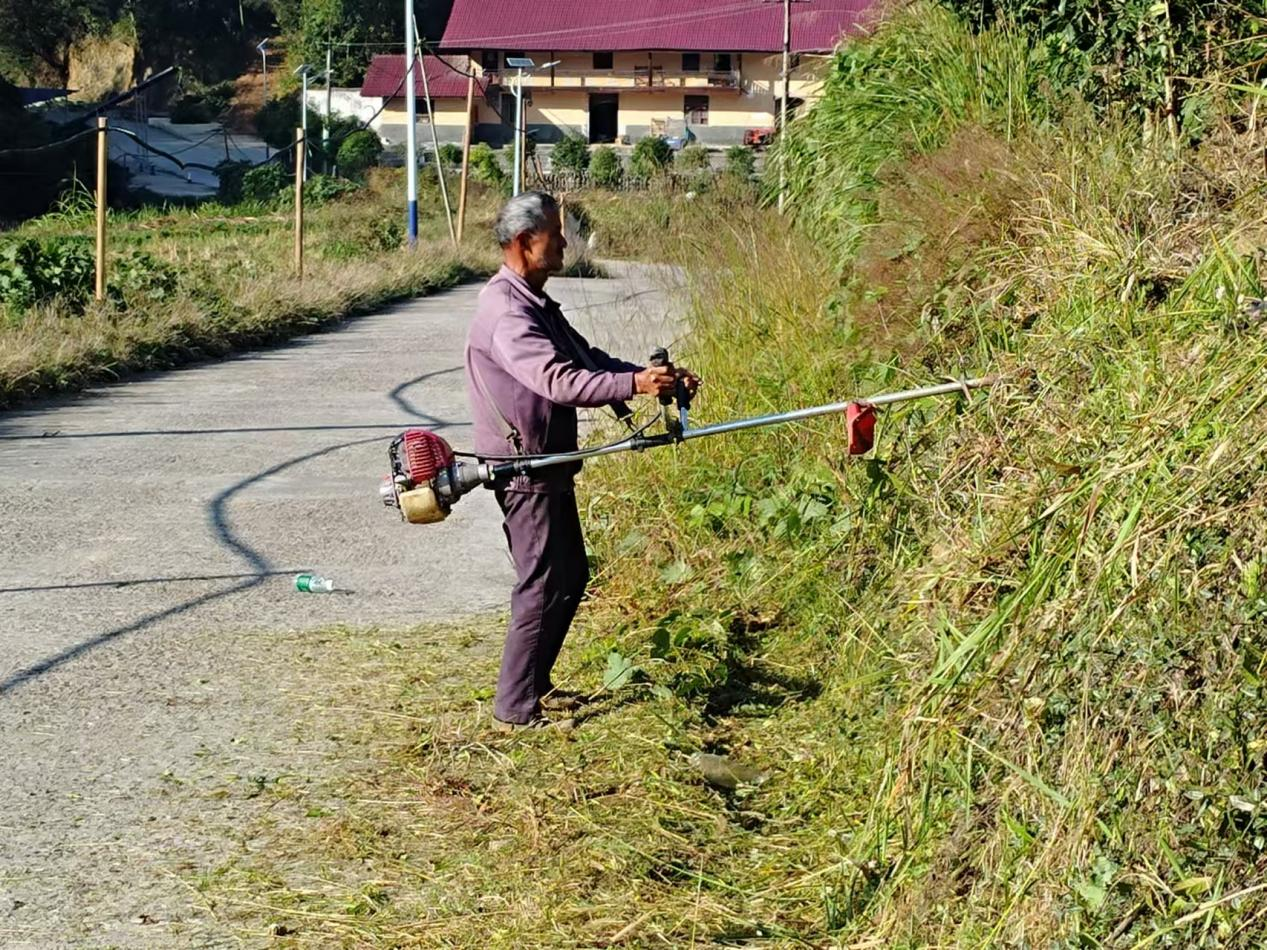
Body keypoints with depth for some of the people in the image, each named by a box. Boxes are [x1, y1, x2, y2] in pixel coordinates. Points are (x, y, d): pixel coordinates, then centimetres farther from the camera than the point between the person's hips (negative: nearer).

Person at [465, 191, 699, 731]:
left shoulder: (535, 303, 14)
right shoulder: (506, 310, -20)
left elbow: (586, 359, 14)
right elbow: (557, 380, -33)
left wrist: (656, 376, 1)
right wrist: (633, 386, -41)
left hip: (548, 466, 10)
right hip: (524, 470, -10)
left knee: (570, 576, 17)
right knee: (544, 586, -6)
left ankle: (535, 685, 29)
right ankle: (515, 709, 2)